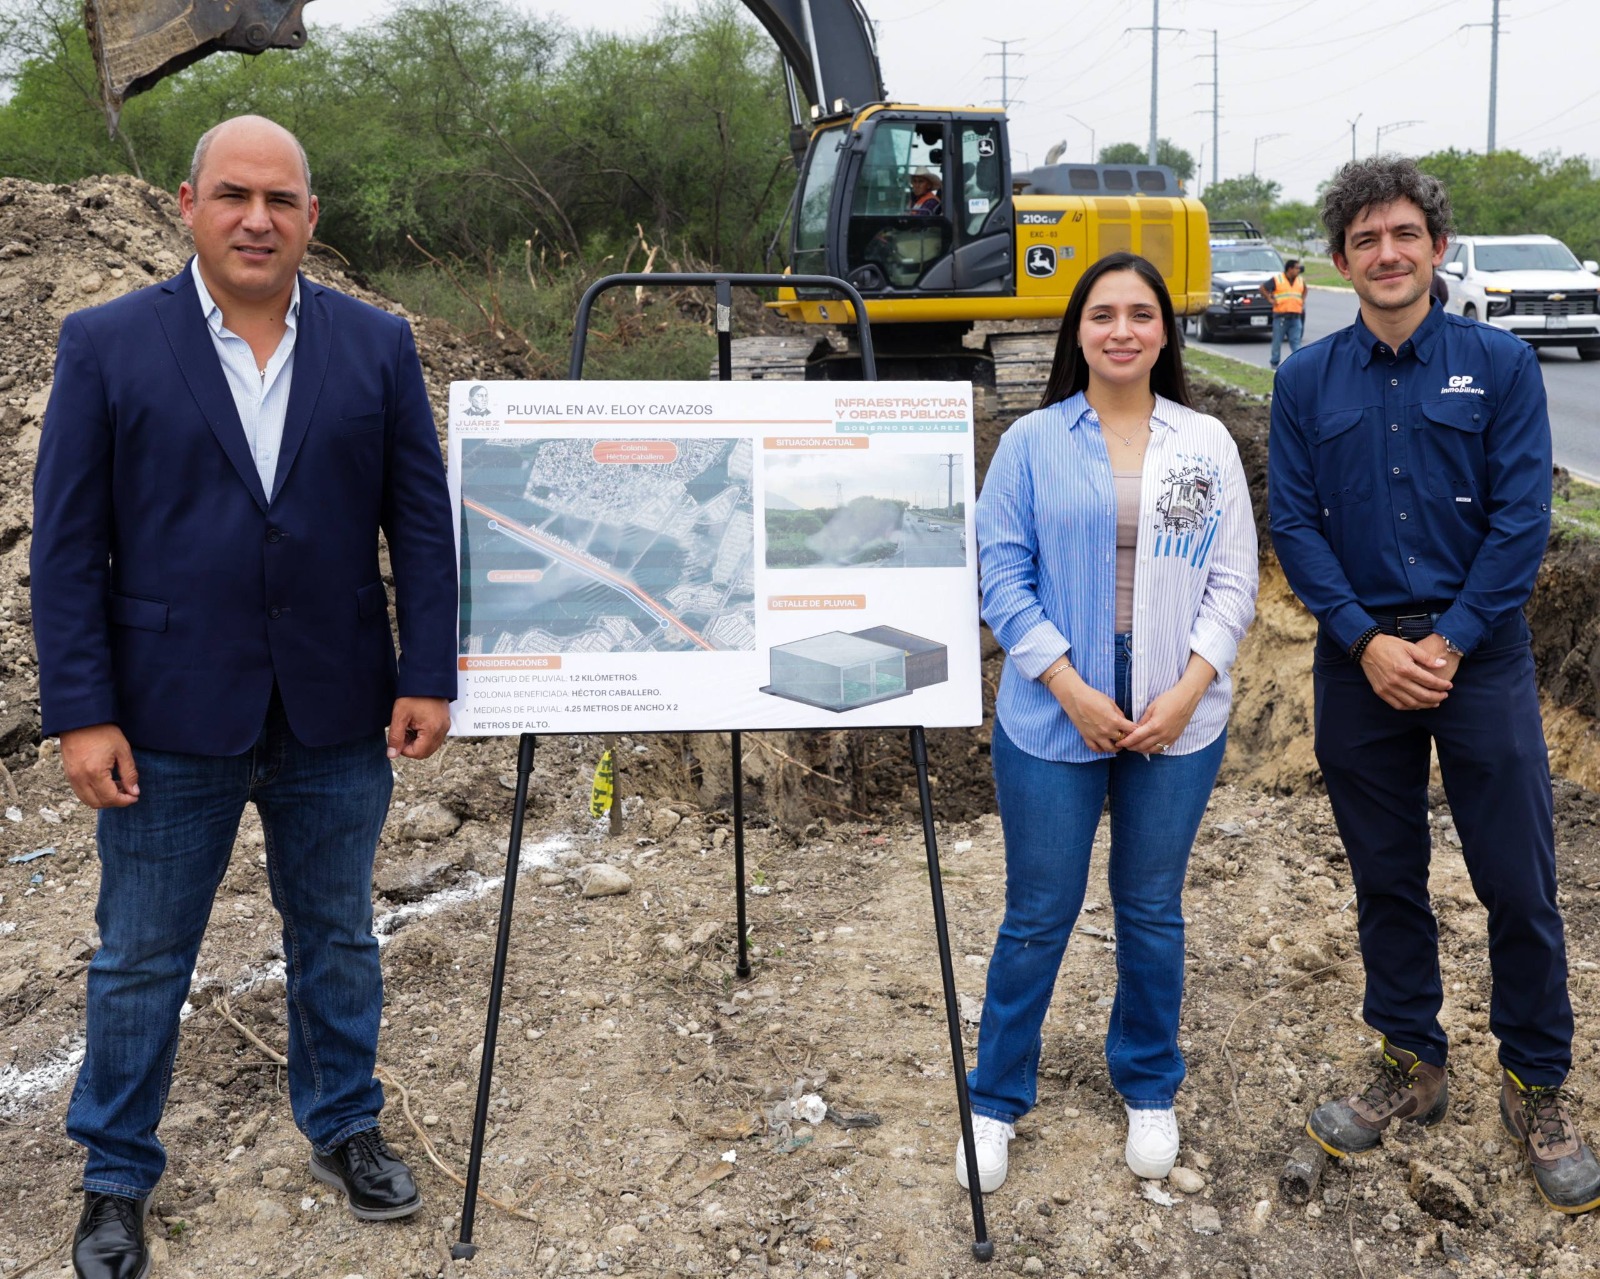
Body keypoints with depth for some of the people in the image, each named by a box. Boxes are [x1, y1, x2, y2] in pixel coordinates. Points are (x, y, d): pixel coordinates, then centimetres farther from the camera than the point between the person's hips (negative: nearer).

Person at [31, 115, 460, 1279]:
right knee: (141, 960, 12)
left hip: (339, 714, 2)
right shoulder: (107, 344, -4)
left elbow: (423, 522, 2)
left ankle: (343, 1124, 38)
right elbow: (66, 543, -5)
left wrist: (428, 677, -3)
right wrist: (81, 712, -9)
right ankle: (117, 1174, 31)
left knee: (338, 935, 17)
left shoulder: (378, 345, 1)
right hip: (170, 720, -1)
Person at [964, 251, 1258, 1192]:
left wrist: (1186, 691, -10)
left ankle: (1150, 1089, 33)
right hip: (1053, 716, -1)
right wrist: (1071, 689, -13)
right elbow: (1002, 575, -5)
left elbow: (1234, 582, 3)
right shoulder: (1033, 443, -1)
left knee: (1153, 909, 14)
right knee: (1038, 915, 6)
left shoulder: (1208, 443, 5)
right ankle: (998, 1098, 24)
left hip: (1178, 719, 2)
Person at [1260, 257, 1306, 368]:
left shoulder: (1300, 281, 12)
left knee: (1296, 341, -3)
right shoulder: (1277, 279, -4)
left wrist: (1303, 299, 15)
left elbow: (1305, 290, 31)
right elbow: (1263, 287, 2)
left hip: (1295, 317, 4)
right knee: (1277, 340, 5)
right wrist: (1270, 299, -4)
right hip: (1281, 316, -4)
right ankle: (1274, 362, 17)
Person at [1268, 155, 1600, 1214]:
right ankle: (1413, 1067, 28)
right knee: (1387, 879, 12)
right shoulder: (1309, 381, 4)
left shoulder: (1500, 364, 0)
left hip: (1478, 654, -2)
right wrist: (1367, 641, -11)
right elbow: (1295, 524, 0)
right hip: (1360, 661, 2)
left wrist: (1448, 641, -13)